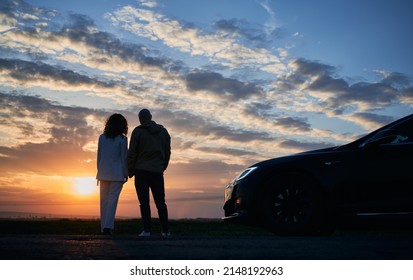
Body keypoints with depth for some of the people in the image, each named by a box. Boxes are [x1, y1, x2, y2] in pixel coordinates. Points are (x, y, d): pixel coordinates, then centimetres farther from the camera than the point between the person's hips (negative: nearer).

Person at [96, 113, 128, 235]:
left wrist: (99, 171, 15)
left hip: (103, 173, 4)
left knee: (104, 200, 9)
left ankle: (104, 228, 10)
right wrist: (125, 174, 2)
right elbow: (124, 157, -4)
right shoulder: (122, 139, -5)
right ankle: (108, 226, -14)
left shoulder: (102, 137, 7)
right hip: (117, 174, -4)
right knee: (113, 199, -3)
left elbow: (99, 156, 9)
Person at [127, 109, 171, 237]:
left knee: (144, 202, -2)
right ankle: (165, 230, 6)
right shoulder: (163, 131, 11)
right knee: (160, 202, 8)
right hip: (157, 171, 4)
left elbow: (132, 153, -5)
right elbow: (168, 152, 12)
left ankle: (146, 230, -6)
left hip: (141, 171, -3)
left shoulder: (138, 131, -2)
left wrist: (130, 171, 4)